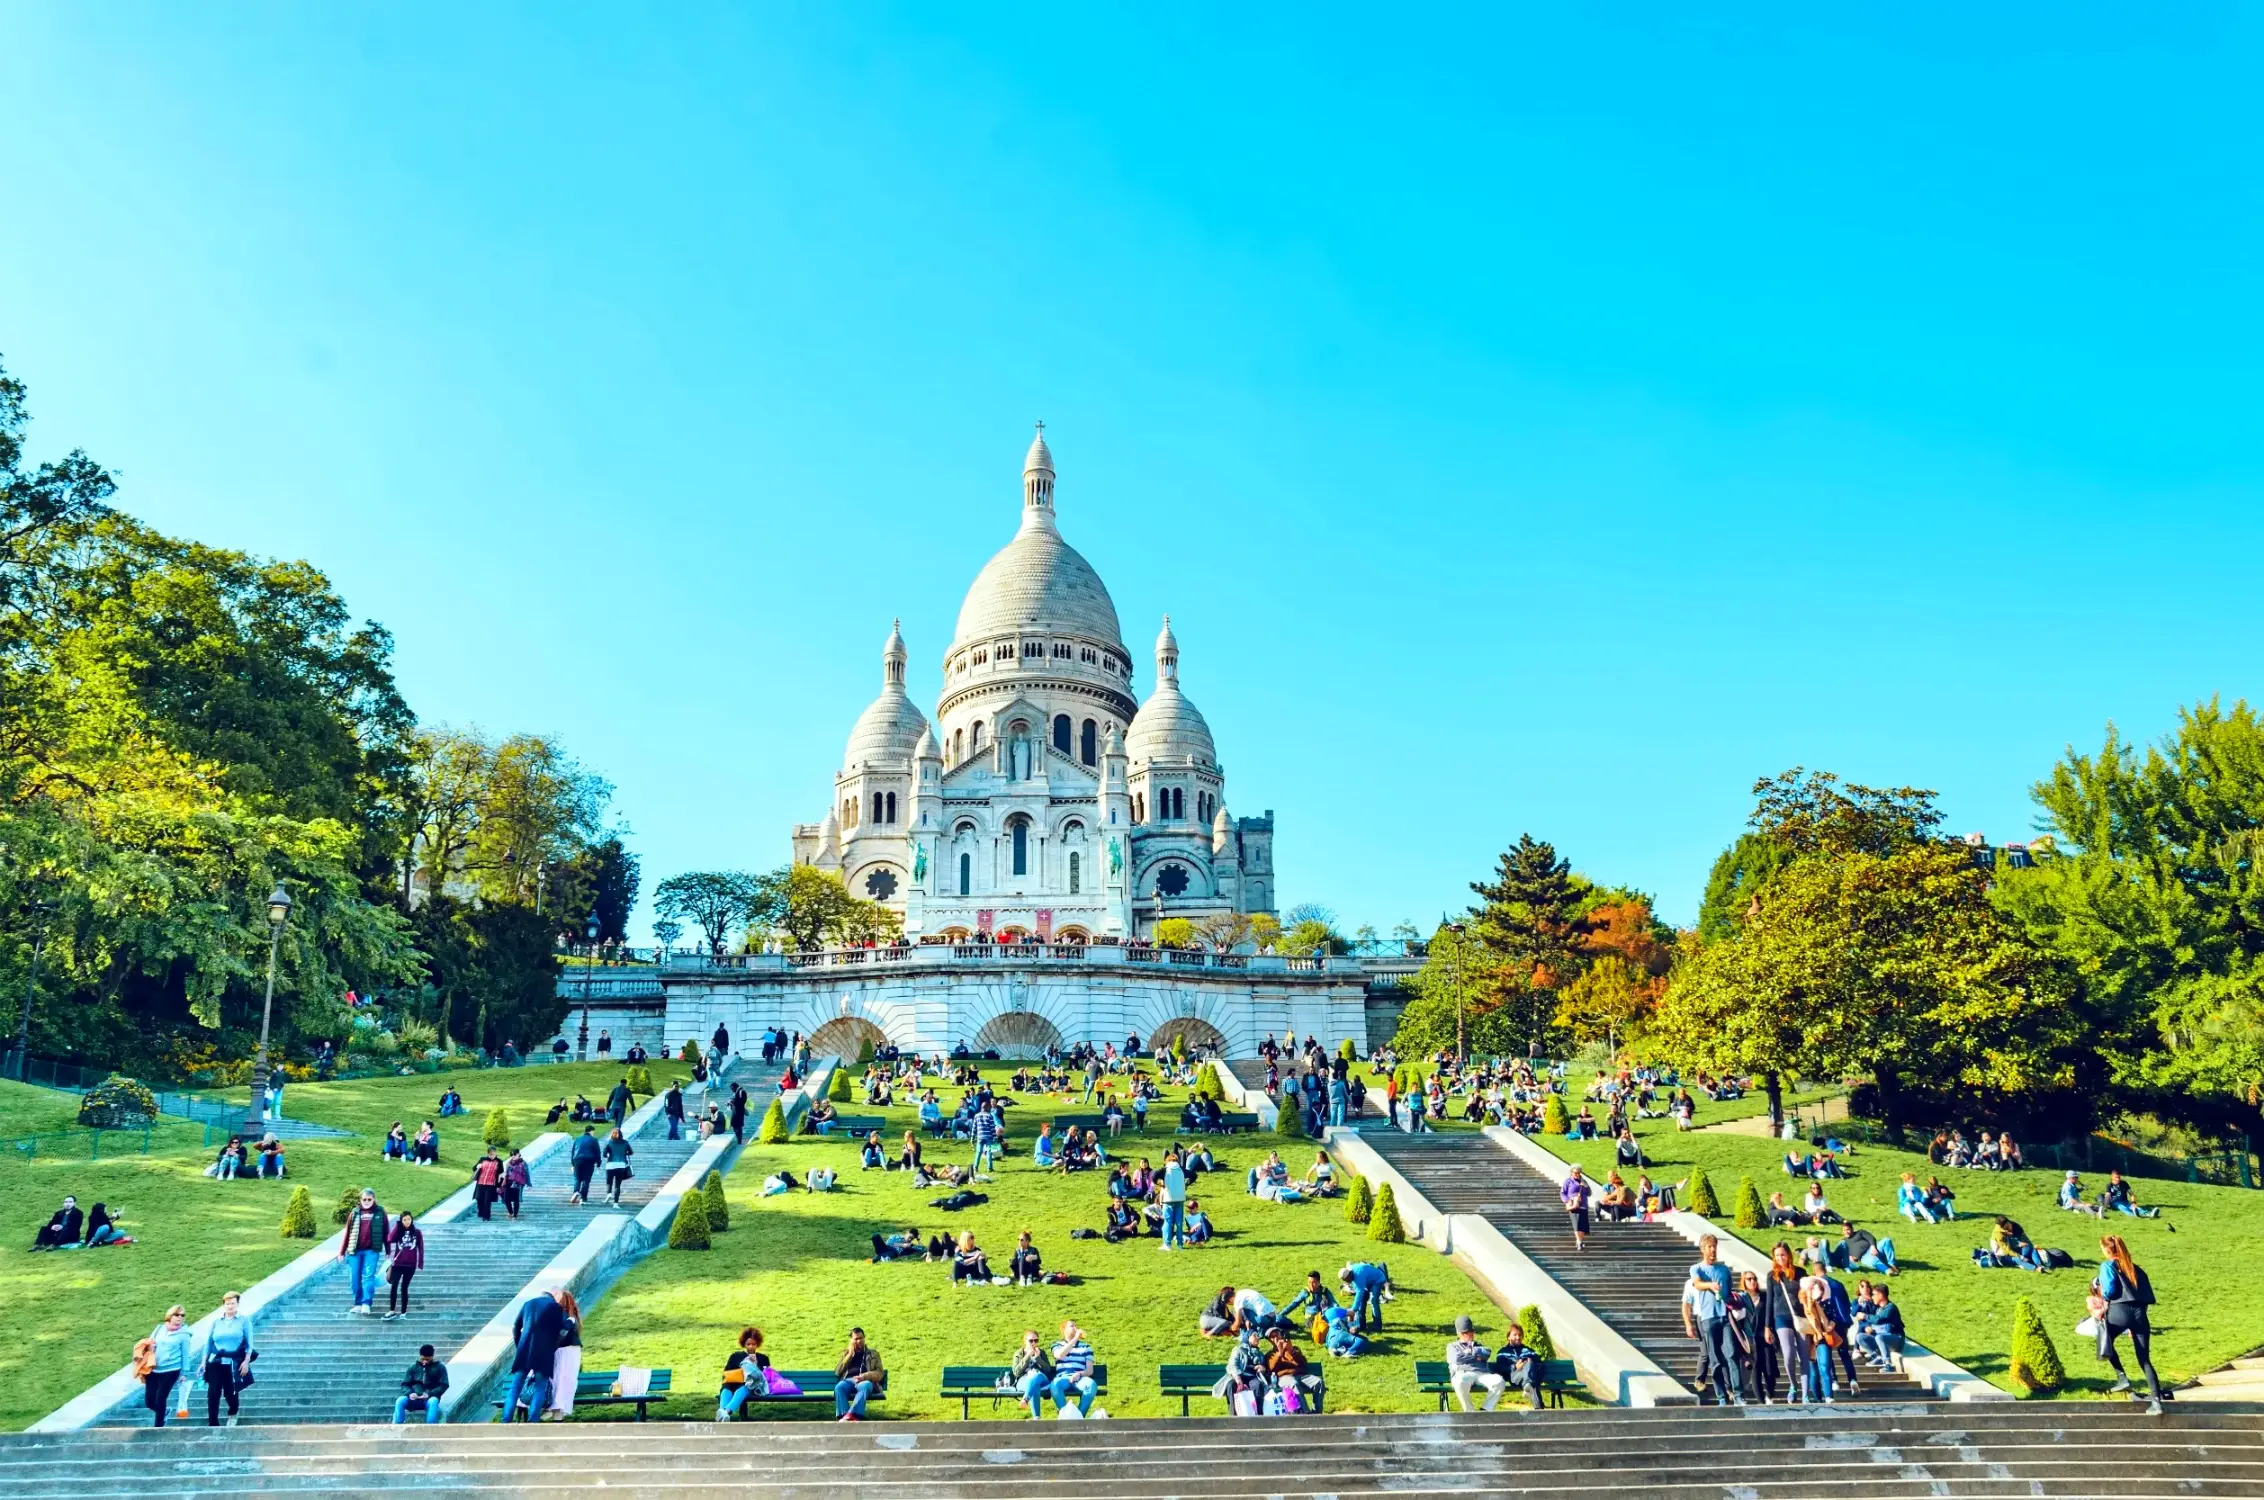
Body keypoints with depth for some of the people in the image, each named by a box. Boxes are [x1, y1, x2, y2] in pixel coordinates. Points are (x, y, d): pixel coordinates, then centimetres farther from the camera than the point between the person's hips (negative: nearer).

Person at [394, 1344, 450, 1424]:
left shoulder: (439, 1367, 4)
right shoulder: (413, 1366, 11)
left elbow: (444, 1385, -1)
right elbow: (405, 1384, 10)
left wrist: (429, 1394, -17)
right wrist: (410, 1393, -13)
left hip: (429, 1399, -2)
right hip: (414, 1399, 2)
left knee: (433, 1402, -38)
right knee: (400, 1401, -30)